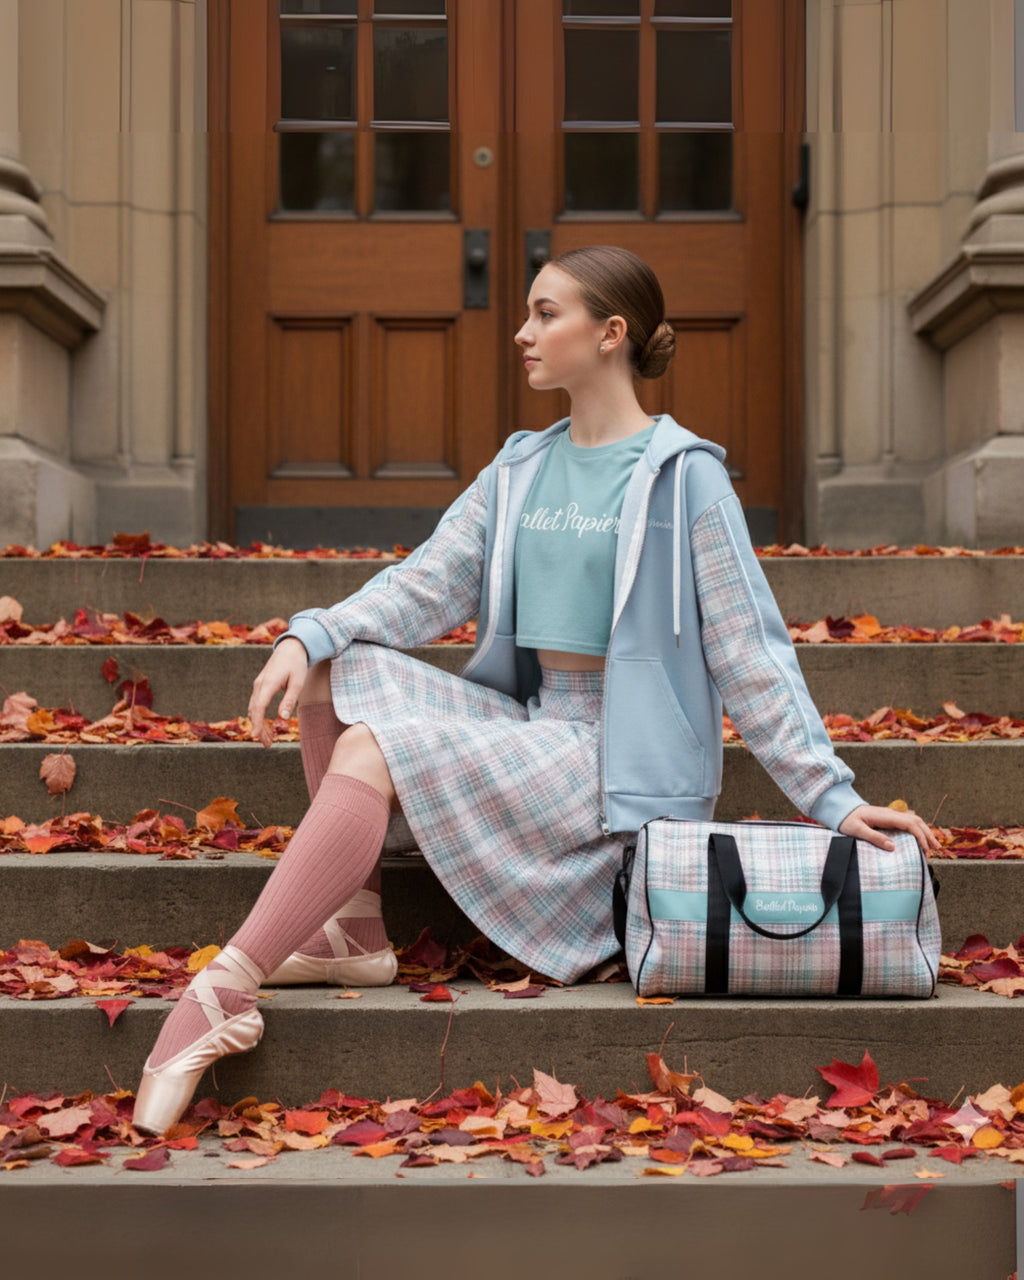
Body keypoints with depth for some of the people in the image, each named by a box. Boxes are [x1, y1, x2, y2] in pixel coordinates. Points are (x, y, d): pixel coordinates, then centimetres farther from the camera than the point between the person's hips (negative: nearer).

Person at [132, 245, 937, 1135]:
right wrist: (308, 637, -10)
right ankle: (355, 929, -7)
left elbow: (751, 651, -9)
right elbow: (428, 582, 7)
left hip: (616, 761, -7)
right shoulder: (521, 469, 13)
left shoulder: (684, 476, -8)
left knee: (374, 751, -24)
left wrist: (830, 796, -13)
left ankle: (226, 991, -24)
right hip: (524, 721, 7)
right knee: (338, 672, -6)